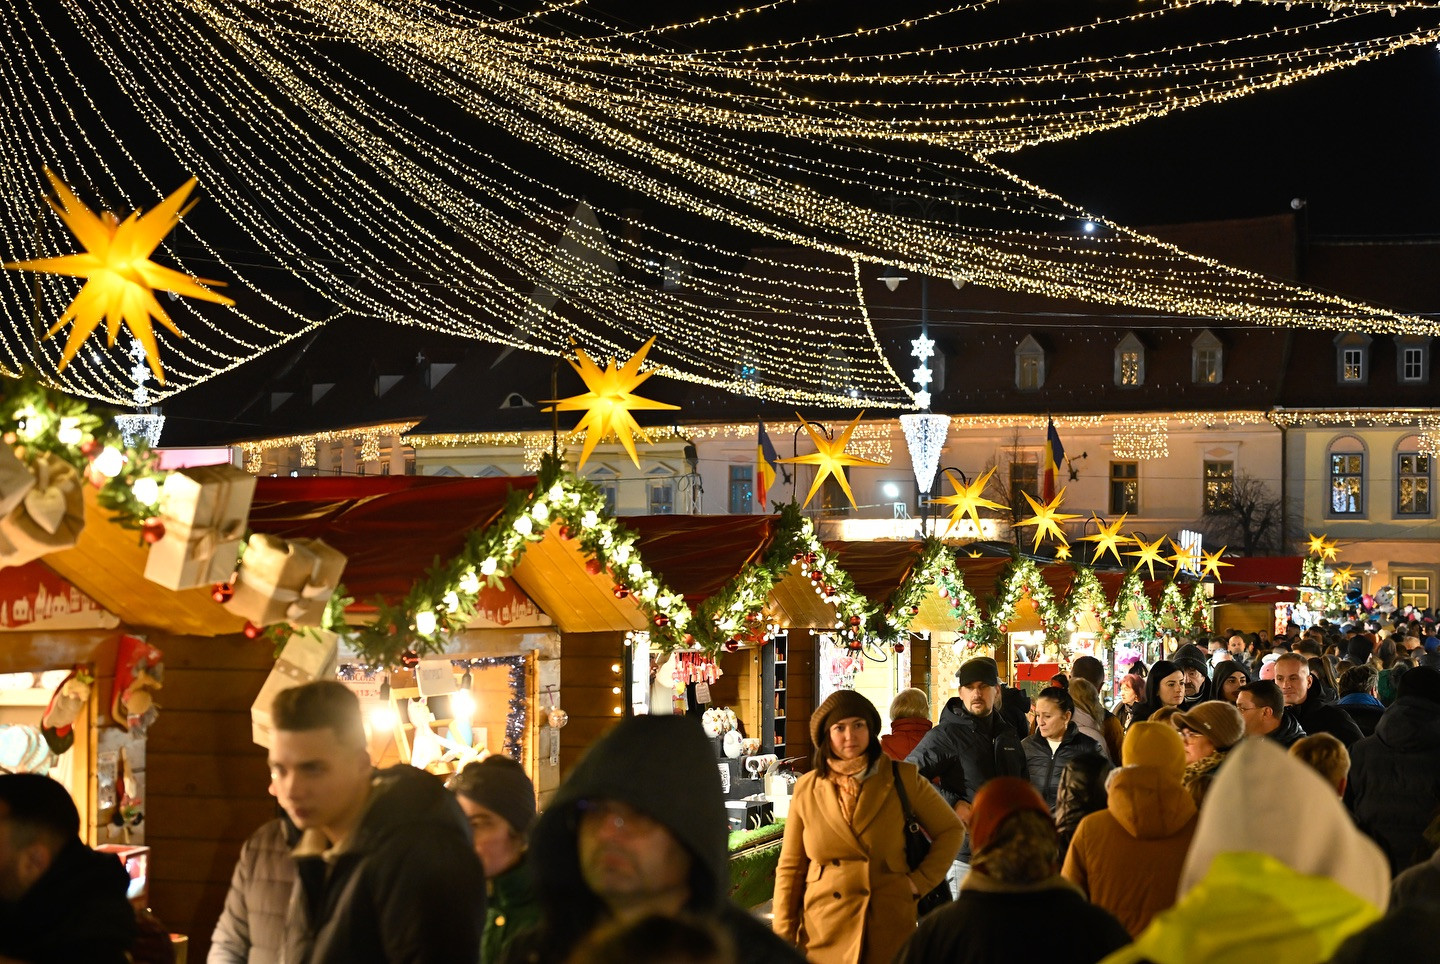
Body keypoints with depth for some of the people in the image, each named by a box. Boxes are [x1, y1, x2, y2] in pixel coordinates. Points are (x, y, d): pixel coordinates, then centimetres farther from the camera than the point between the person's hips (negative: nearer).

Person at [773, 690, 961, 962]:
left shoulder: (903, 779, 0)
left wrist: (921, 881, 1)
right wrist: (784, 938, 0)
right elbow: (790, 868, 6)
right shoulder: (806, 789, 3)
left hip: (888, 930, -1)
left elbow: (951, 830, 11)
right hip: (822, 934, 1)